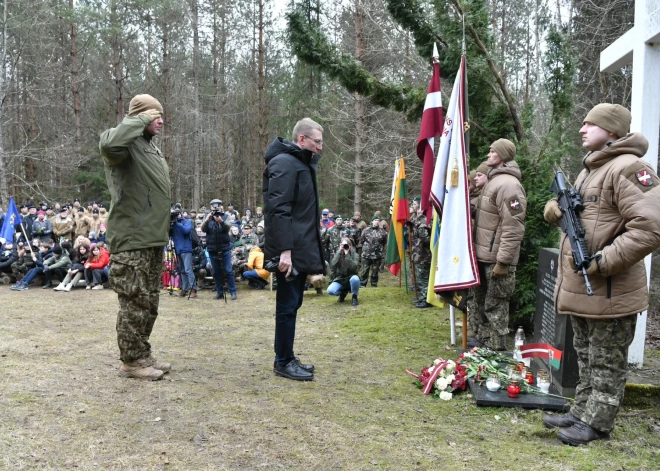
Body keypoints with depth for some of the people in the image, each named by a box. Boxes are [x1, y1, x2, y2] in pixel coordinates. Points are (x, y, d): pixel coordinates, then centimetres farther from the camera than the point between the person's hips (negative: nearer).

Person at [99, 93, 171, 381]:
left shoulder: (152, 148, 19)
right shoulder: (125, 144, -10)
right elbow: (108, 144, -37)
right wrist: (140, 120, -21)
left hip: (152, 239, 9)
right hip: (132, 240, -9)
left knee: (148, 303, 15)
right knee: (134, 303, -2)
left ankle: (142, 355, 26)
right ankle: (131, 361, 9)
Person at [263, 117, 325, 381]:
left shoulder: (303, 162, 18)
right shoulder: (284, 163, -13)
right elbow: (278, 210, -22)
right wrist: (285, 250, -26)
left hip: (300, 249, 10)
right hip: (290, 251, -10)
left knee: (292, 304, 14)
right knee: (288, 305, -3)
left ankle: (287, 358, 24)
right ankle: (283, 362, 8)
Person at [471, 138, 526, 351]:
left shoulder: (508, 184, -17)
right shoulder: (493, 180, 16)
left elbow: (513, 228, -22)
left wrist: (503, 261, -23)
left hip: (496, 258, -10)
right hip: (483, 254, 10)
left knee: (494, 305, -2)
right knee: (482, 300, 19)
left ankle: (496, 349, 7)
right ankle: (482, 339, 33)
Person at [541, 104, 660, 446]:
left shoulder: (628, 168, -17)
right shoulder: (588, 169, 16)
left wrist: (602, 262, -24)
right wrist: (557, 210, 5)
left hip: (609, 291, -10)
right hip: (579, 286, 10)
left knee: (606, 361, 5)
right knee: (586, 357, 20)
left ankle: (597, 422, 17)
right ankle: (582, 413, 32)